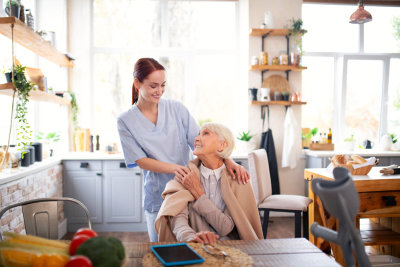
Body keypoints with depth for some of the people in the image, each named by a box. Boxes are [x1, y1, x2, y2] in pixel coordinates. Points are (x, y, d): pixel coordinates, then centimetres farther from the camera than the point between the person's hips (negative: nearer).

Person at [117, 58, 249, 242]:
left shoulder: (176, 109, 0)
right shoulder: (126, 121, -3)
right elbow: (141, 161, -8)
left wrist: (228, 161, -19)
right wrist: (173, 168, -24)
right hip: (157, 197, 0)